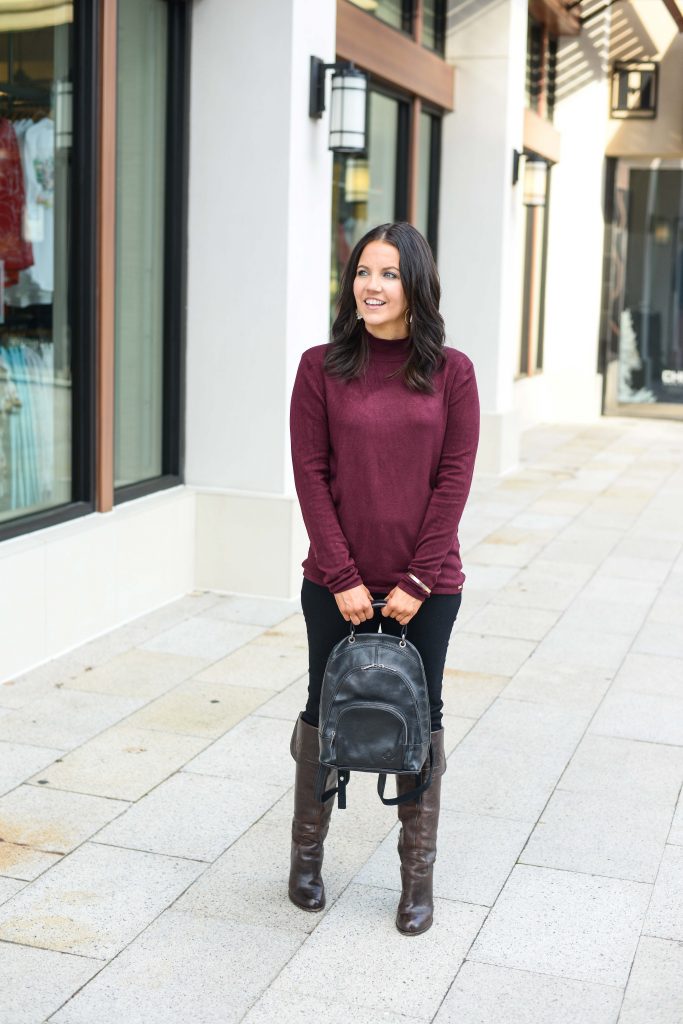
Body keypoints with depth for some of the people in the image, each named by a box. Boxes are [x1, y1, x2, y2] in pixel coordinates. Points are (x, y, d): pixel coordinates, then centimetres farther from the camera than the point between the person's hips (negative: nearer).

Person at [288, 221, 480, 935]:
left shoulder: (450, 372, -2)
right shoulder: (322, 367, -2)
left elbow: (454, 479, -4)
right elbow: (311, 474, -5)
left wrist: (416, 581, -9)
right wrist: (345, 578, -10)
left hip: (426, 587, 0)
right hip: (336, 584, 0)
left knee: (420, 720, 9)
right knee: (325, 713, 12)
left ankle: (418, 875, 24)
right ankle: (307, 854, 31)